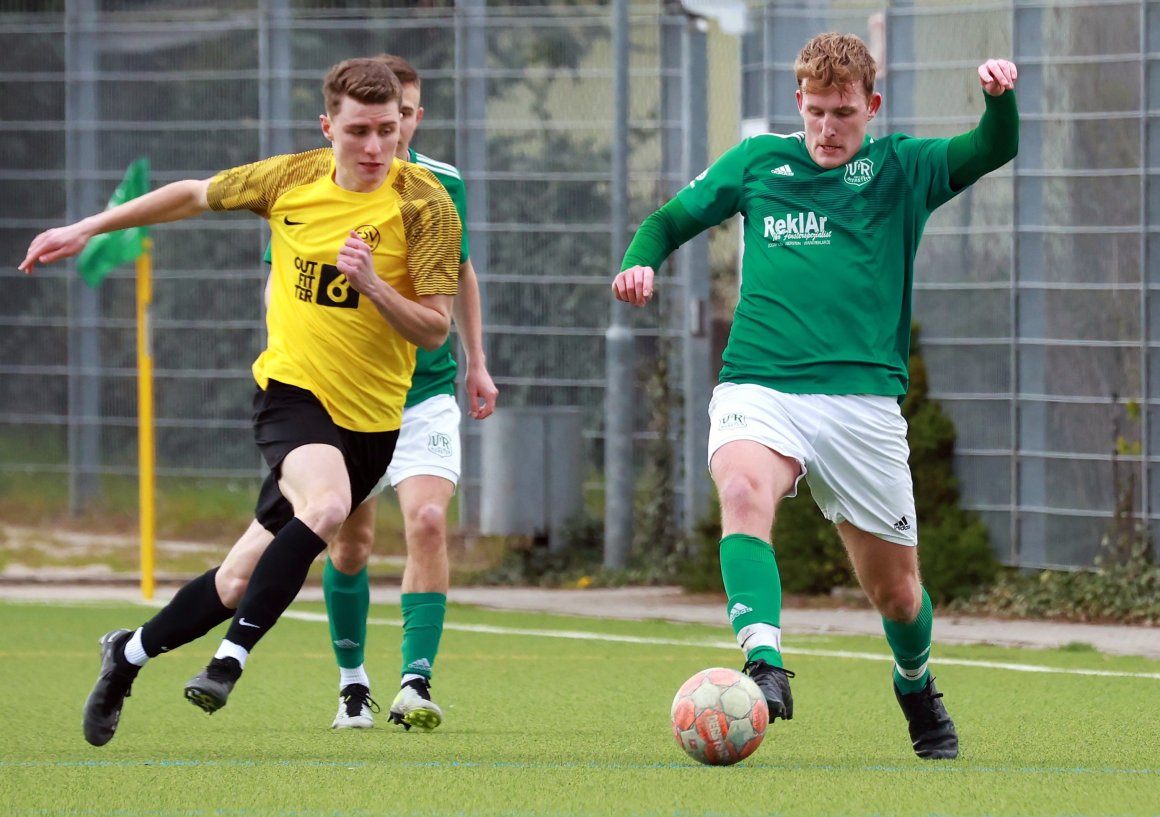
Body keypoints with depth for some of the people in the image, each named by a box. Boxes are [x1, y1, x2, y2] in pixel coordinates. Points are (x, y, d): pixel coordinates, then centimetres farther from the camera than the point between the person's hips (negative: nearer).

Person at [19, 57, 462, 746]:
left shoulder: (425, 203, -9)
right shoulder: (291, 179, -2)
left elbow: (434, 330, -10)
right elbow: (195, 195, 16)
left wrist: (372, 284, -28)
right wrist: (86, 230, 19)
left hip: (369, 417, 0)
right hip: (290, 387, 0)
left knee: (245, 580, 4)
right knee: (325, 506, -33)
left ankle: (132, 652, 27)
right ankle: (232, 658, -23)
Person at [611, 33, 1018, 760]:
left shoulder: (901, 170, 8)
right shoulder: (758, 161, 12)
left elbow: (995, 151, -3)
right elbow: (672, 220, 21)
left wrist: (1001, 97, -24)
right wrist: (641, 261, -1)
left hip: (864, 399, 0)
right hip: (758, 390, 0)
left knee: (893, 585, 9)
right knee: (743, 490, -34)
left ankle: (916, 683, 41)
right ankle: (765, 663, -47)